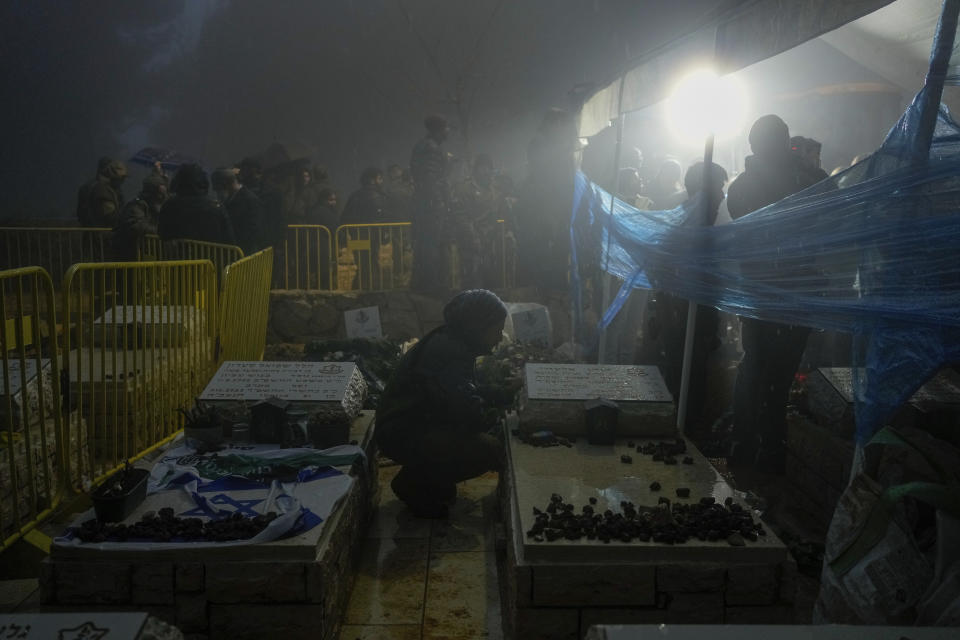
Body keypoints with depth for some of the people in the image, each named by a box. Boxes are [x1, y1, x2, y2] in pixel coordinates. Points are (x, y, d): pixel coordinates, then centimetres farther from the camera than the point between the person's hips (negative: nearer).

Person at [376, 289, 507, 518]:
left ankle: (427, 476, 17)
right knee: (489, 450, -21)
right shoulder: (446, 350, -23)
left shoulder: (452, 342, 10)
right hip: (401, 433, -11)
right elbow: (470, 413, -29)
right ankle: (413, 485, -3)